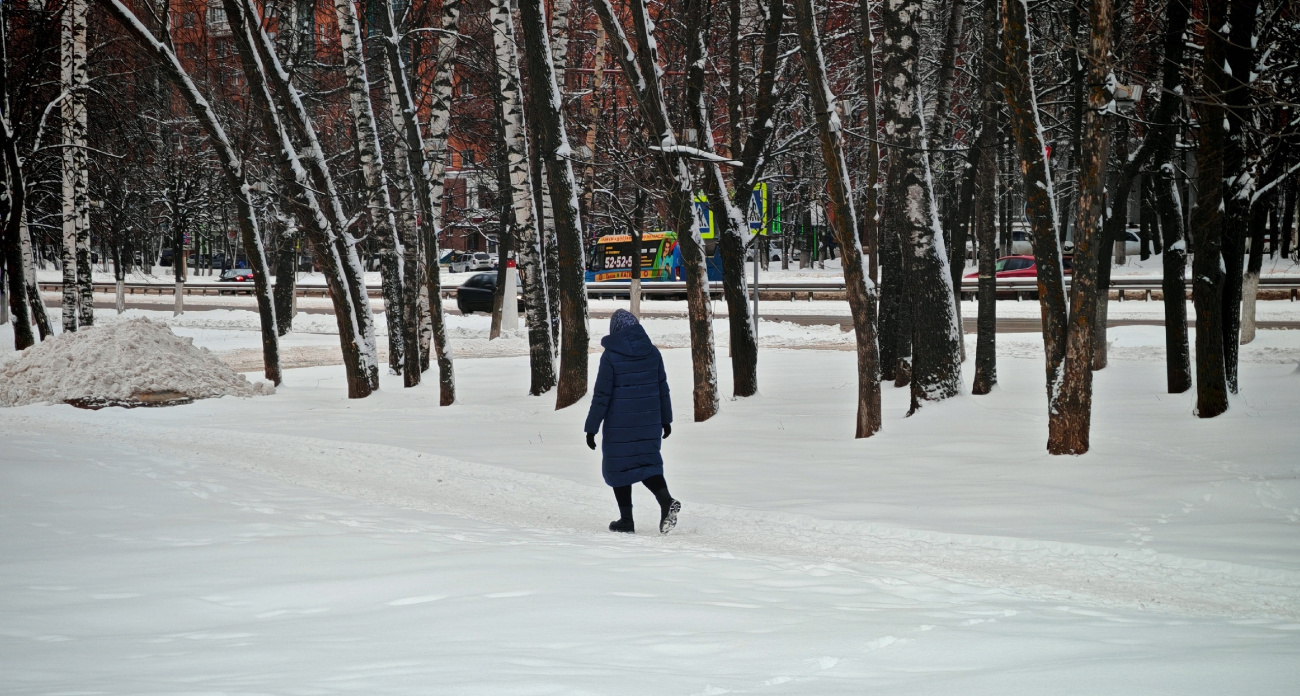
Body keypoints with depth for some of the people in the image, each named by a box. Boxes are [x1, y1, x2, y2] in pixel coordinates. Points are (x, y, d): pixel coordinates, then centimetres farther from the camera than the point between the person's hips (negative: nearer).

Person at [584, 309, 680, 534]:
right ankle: (666, 501, -13)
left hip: (620, 426, -4)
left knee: (618, 467, 8)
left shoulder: (610, 356, -12)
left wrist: (591, 428, -5)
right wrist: (666, 419, 21)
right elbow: (663, 389, 10)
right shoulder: (652, 353, 2)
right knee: (648, 463, 13)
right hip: (650, 424, 4)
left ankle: (626, 520, 11)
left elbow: (601, 395, -11)